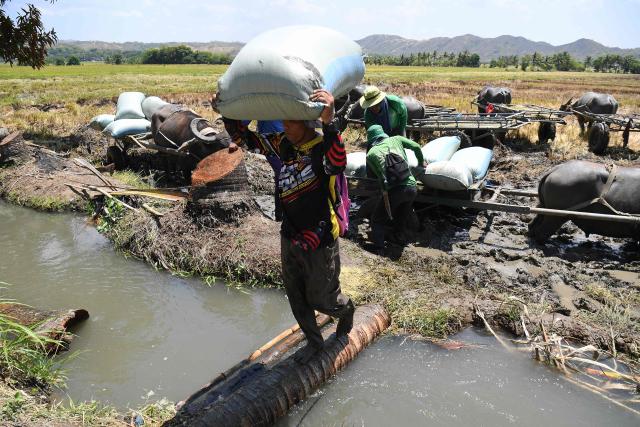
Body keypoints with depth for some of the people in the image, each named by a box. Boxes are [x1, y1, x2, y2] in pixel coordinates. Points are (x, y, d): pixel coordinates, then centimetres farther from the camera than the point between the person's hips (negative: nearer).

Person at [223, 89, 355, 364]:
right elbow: (243, 136, 9)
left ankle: (346, 310, 49)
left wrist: (329, 122, -58)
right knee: (297, 298, 19)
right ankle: (314, 342, 43)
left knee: (321, 300, 13)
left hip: (320, 245, -6)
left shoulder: (324, 148, -21)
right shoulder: (284, 145, -3)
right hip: (290, 239, 6)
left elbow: (337, 166, -47)